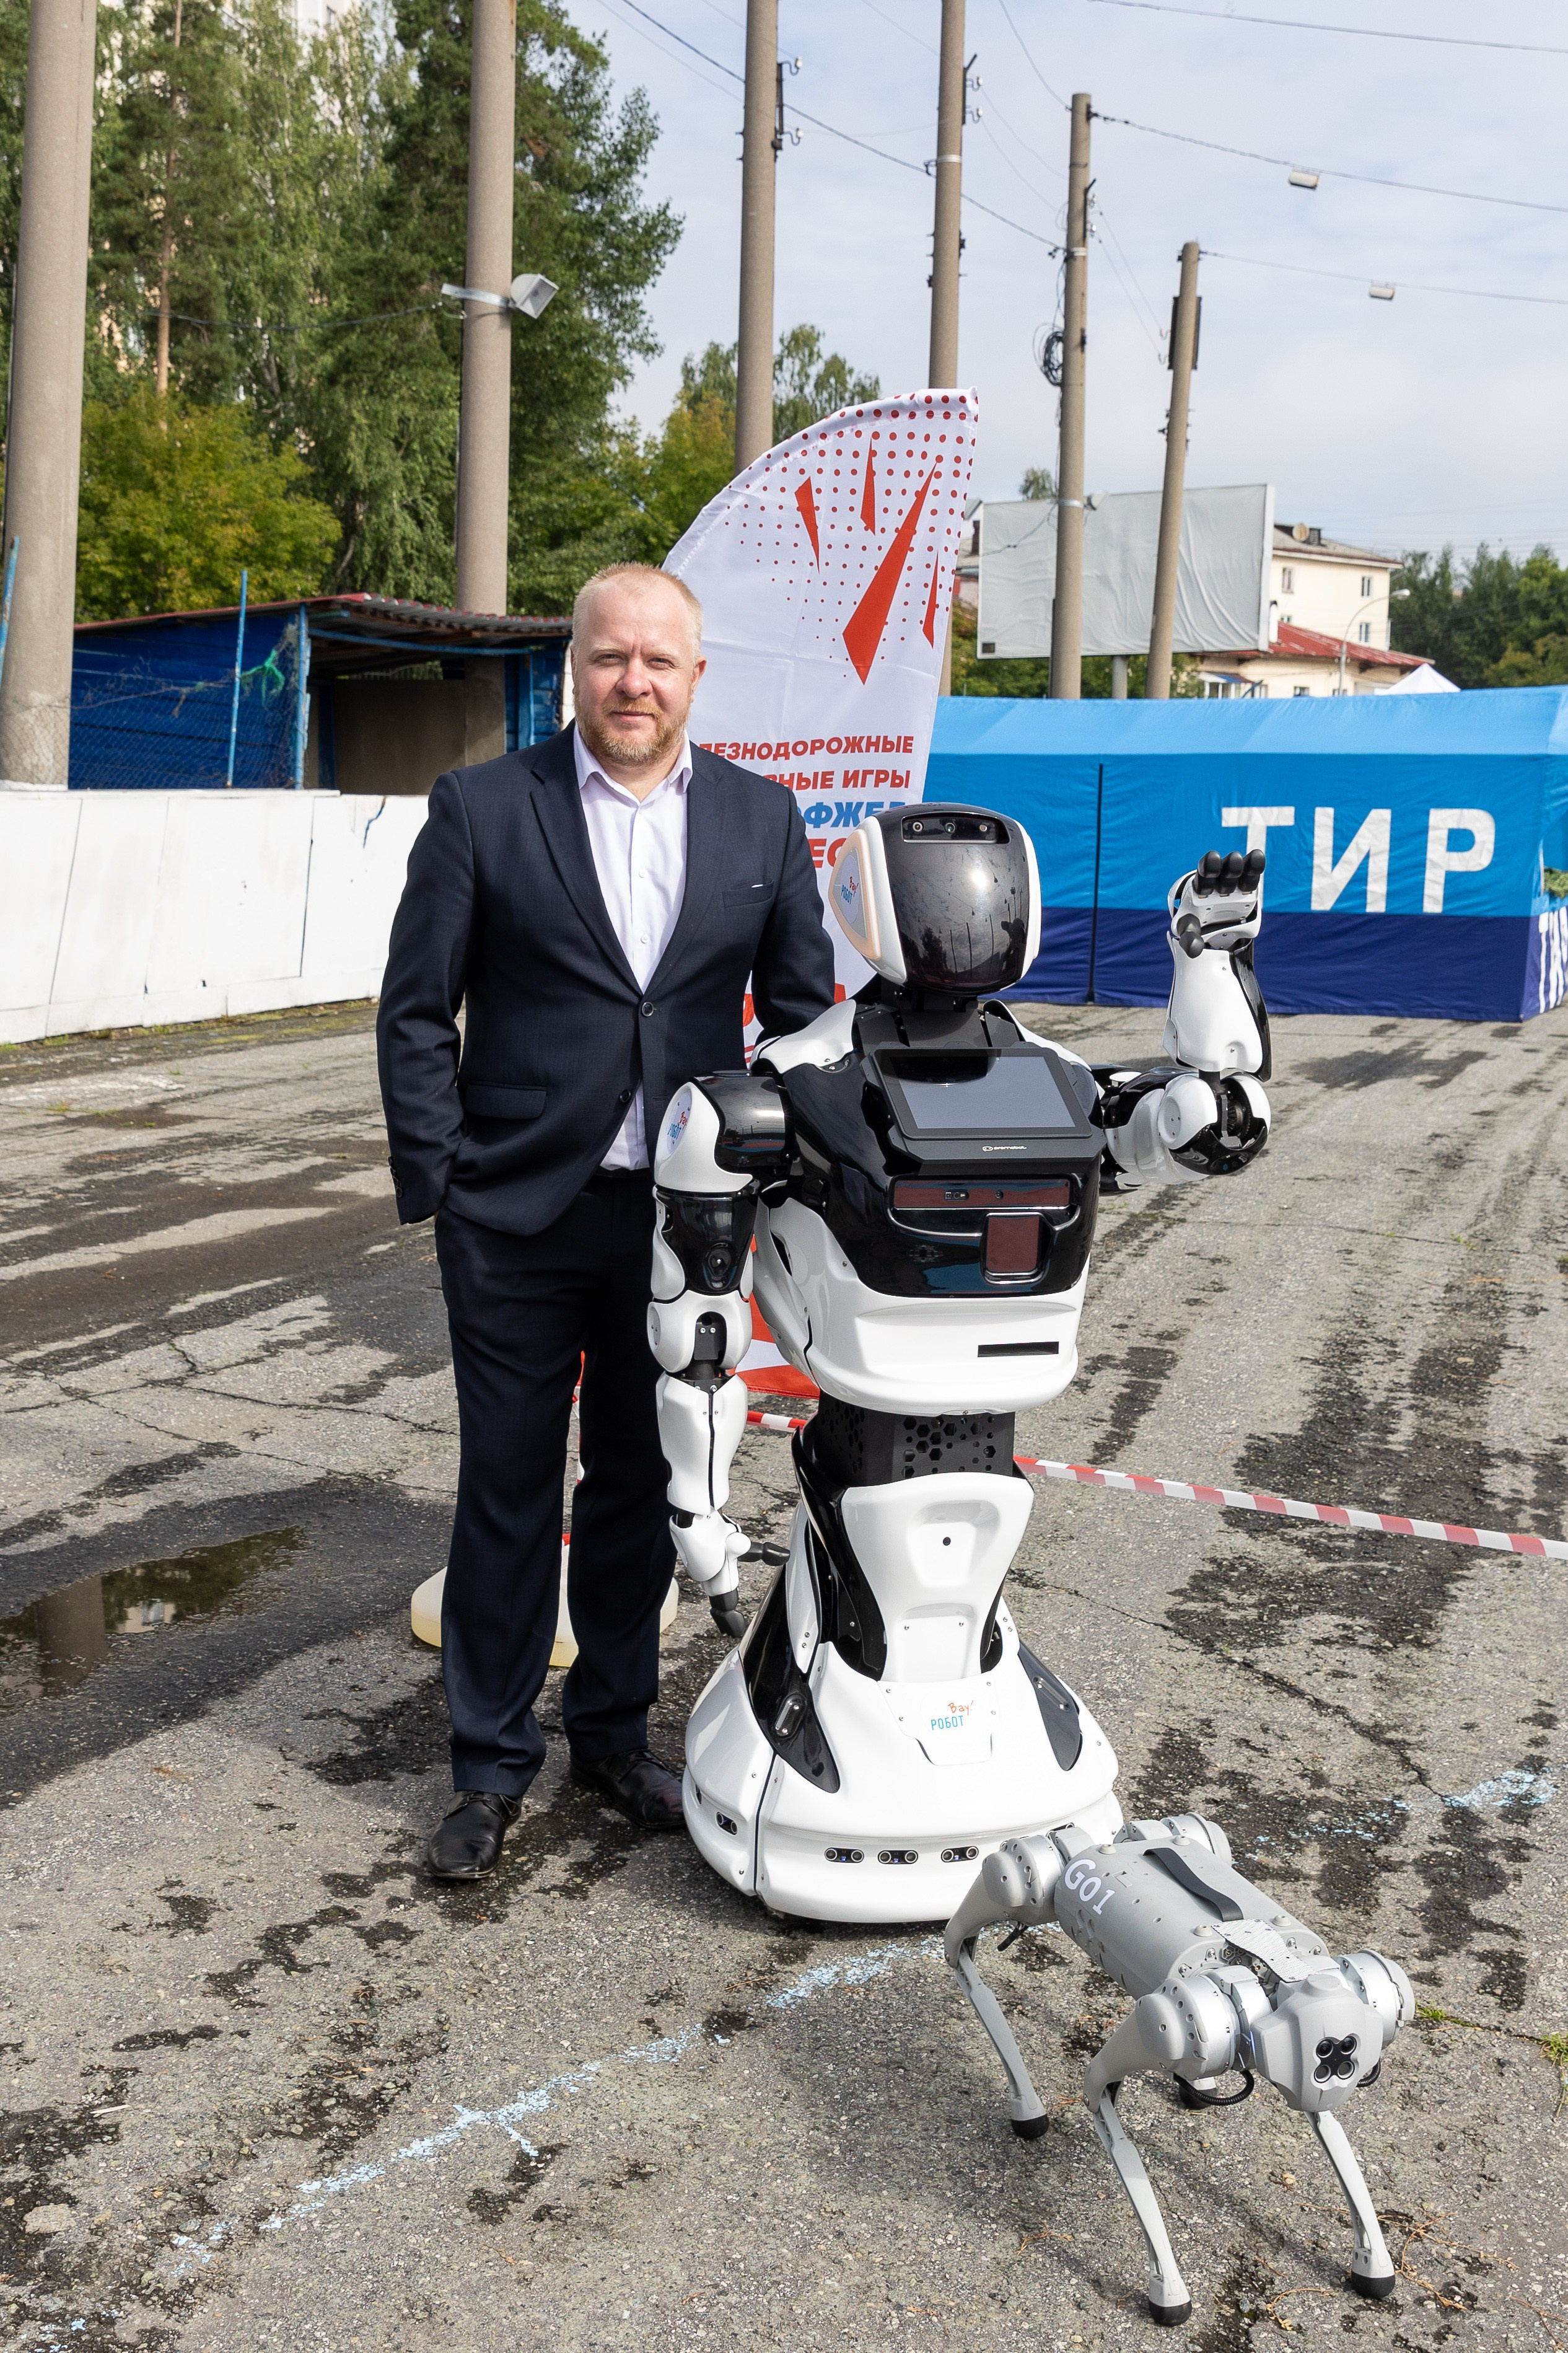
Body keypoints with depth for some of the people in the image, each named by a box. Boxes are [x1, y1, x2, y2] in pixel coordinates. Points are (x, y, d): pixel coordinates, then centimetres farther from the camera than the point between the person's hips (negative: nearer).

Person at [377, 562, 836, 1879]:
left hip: (682, 1214, 2)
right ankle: (492, 1764, 21)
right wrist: (439, 1184, -7)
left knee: (640, 1481, 14)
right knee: (509, 1488, 6)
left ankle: (615, 1732, 31)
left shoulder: (762, 819, 5)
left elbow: (801, 1012, 10)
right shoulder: (480, 809, -2)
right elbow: (416, 1014, -1)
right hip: (517, 1217, -2)